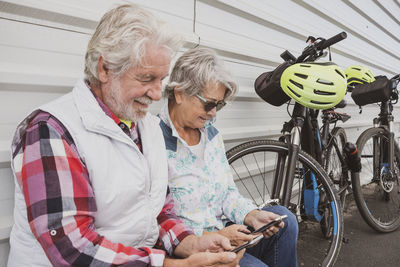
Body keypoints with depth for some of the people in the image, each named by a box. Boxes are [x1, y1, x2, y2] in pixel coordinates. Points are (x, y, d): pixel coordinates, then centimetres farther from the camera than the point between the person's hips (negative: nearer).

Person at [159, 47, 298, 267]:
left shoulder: (212, 134, 8)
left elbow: (229, 192, 12)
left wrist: (252, 215, -7)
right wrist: (216, 237, -20)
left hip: (223, 231, 7)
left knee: (283, 218, -9)